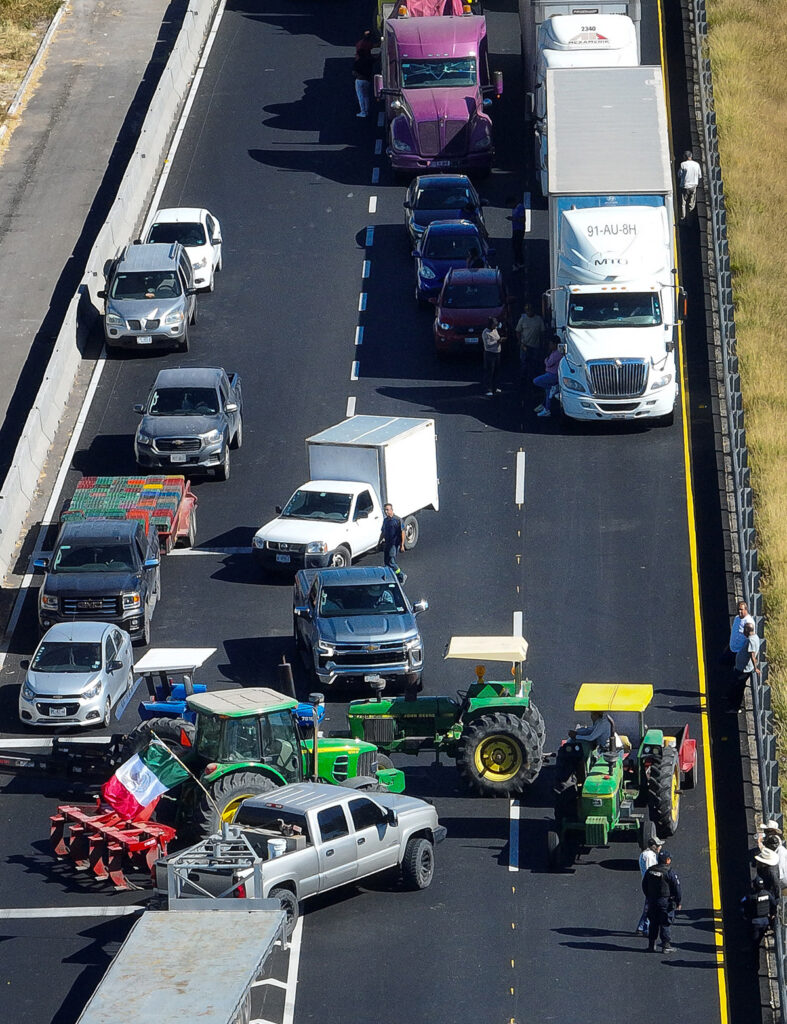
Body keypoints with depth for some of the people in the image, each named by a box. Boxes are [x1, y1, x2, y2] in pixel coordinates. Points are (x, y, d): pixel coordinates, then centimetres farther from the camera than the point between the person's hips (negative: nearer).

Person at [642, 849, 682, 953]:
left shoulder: (650, 871, 5)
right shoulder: (670, 872, -13)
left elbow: (644, 886, 15)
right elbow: (677, 888, -11)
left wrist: (648, 897, 25)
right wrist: (679, 902, -1)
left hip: (652, 901, 5)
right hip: (666, 901, -5)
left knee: (653, 923, 13)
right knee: (665, 924, 1)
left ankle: (651, 945, 16)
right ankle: (666, 945, 2)